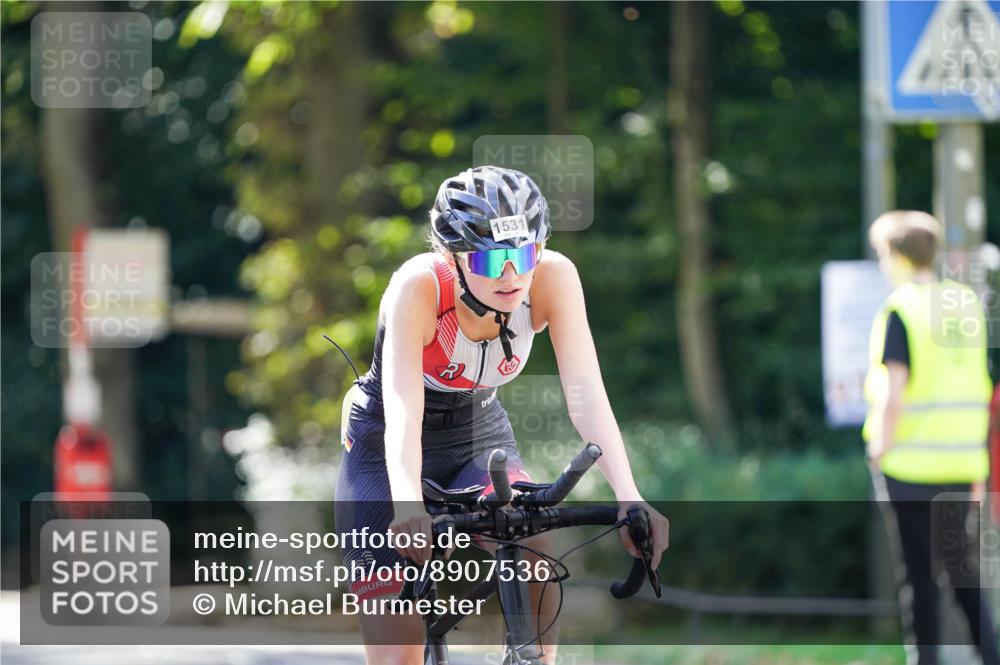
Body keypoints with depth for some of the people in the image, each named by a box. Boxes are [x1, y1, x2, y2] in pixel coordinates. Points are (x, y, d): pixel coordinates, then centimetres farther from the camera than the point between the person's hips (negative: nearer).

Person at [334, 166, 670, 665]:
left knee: (535, 555, -30)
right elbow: (402, 408, -43)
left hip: (480, 436, 3)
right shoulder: (419, 287, -32)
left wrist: (629, 498, -44)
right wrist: (408, 505, -60)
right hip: (386, 451, -3)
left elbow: (585, 394, -29)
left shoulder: (553, 277, -23)